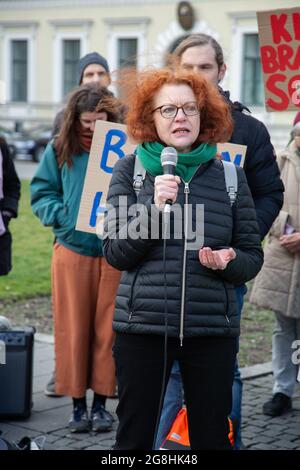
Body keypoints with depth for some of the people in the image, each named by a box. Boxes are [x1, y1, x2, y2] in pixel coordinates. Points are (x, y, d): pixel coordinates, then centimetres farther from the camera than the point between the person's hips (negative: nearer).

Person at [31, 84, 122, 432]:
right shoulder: (60, 150, 2)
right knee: (72, 329, 5)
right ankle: (77, 403, 17)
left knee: (107, 329, 6)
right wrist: (62, 215, -11)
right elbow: (41, 192, 5)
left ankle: (100, 401, 19)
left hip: (115, 252, 0)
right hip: (72, 250, 1)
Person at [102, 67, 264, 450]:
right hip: (142, 325, -1)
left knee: (212, 437, 8)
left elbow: (252, 256, 8)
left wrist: (228, 261, -14)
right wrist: (155, 207, -16)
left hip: (212, 328, 1)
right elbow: (116, 253, -3)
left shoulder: (227, 175, 5)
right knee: (134, 437, 8)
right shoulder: (130, 170, 2)